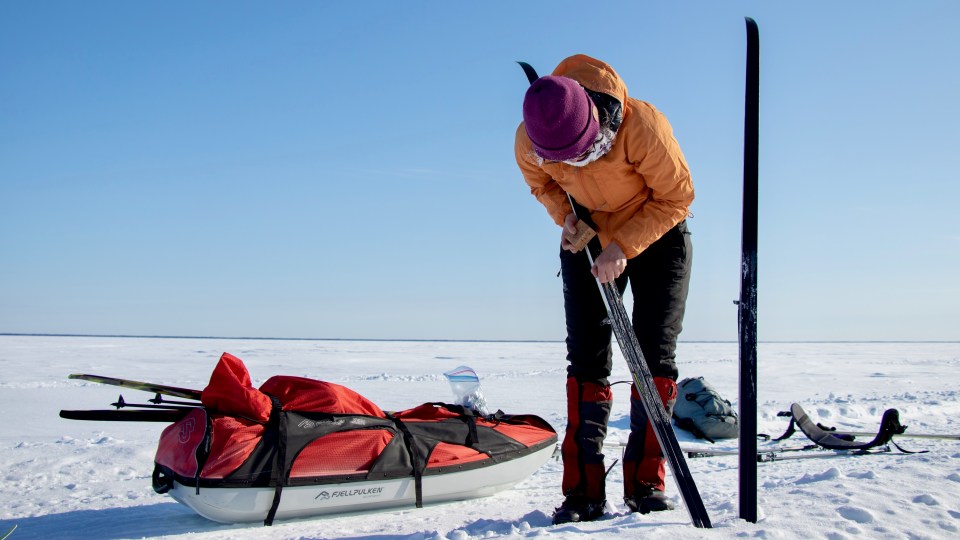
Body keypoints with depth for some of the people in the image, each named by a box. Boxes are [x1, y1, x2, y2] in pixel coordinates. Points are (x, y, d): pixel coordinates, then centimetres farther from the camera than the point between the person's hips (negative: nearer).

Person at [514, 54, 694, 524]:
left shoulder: (642, 126, -35)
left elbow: (676, 197, -21)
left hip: (655, 235, -2)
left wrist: (624, 246, -28)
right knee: (586, 358, -5)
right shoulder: (529, 142, -23)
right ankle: (584, 490, -2)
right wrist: (565, 215, -17)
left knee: (654, 354, -9)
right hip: (588, 240, 3)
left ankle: (645, 484, -1)